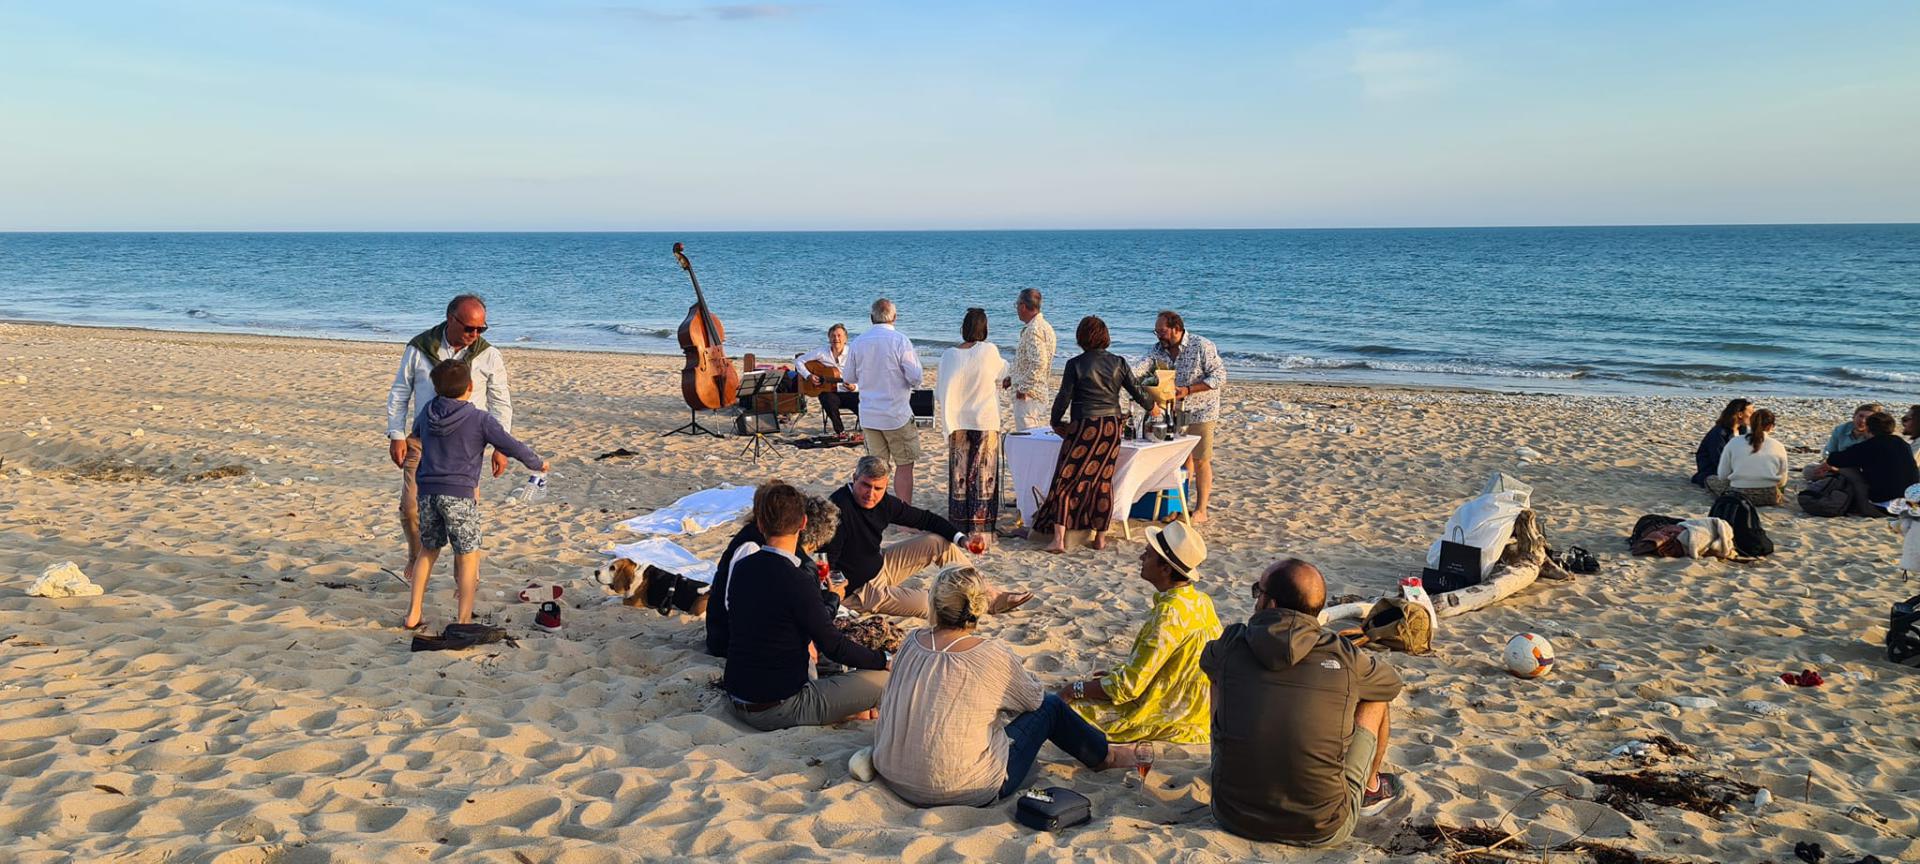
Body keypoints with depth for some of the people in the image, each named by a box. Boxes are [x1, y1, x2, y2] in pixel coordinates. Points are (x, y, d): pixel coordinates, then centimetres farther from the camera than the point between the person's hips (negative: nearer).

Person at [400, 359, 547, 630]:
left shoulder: (427, 411, 9)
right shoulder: (480, 420, -7)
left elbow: (416, 433, 31)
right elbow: (513, 446, -4)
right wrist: (538, 463, 14)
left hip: (427, 491, 6)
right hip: (459, 494, -5)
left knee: (428, 550, 20)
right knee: (468, 556, 3)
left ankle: (413, 614, 22)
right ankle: (464, 621, 3)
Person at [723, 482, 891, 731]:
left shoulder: (741, 568, 1)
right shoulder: (798, 582, -21)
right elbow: (833, 645, -15)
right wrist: (884, 661, 0)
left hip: (736, 701, 7)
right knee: (884, 681, -7)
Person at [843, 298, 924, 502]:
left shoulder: (858, 342, 1)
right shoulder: (900, 341, -12)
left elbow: (849, 378, 9)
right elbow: (916, 377, -15)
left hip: (868, 415, 4)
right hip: (896, 414, -4)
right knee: (904, 466, 3)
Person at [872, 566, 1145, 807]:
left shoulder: (912, 642, -3)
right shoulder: (993, 655, -17)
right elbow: (1034, 697, 1)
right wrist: (1020, 674, 23)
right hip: (963, 790, -5)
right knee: (1049, 706, 12)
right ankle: (1104, 755, 38)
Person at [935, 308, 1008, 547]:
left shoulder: (949, 355, -4)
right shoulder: (989, 351, -10)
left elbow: (939, 394, 3)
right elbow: (1001, 372, 12)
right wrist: (1004, 365, 33)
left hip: (958, 423, 2)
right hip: (986, 422, -2)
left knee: (959, 475, 10)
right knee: (984, 476, 4)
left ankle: (959, 527, 15)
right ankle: (980, 529, 5)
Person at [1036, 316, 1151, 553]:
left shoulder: (1075, 364, -5)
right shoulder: (1118, 363, 5)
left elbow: (1064, 397, -5)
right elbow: (1137, 393, 10)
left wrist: (1056, 423, 11)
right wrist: (1151, 406, 31)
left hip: (1084, 427, -4)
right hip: (1112, 428, 4)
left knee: (1066, 481, 1)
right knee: (1103, 481, 12)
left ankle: (1059, 539, -7)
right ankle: (1100, 538, 16)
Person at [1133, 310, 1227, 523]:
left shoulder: (1202, 346, -15)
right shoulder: (1159, 349, -1)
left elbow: (1220, 376, -17)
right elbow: (1139, 369, -15)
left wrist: (1187, 390, -24)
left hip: (1200, 412, -5)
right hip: (1175, 412, 5)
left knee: (1200, 460, -1)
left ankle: (1201, 510, 8)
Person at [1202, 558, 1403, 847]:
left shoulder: (1230, 646, -7)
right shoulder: (1345, 659, -10)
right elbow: (1393, 683, 14)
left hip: (1233, 817, 1)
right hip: (1322, 831, -1)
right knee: (1373, 698, 18)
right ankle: (1371, 789, 45)